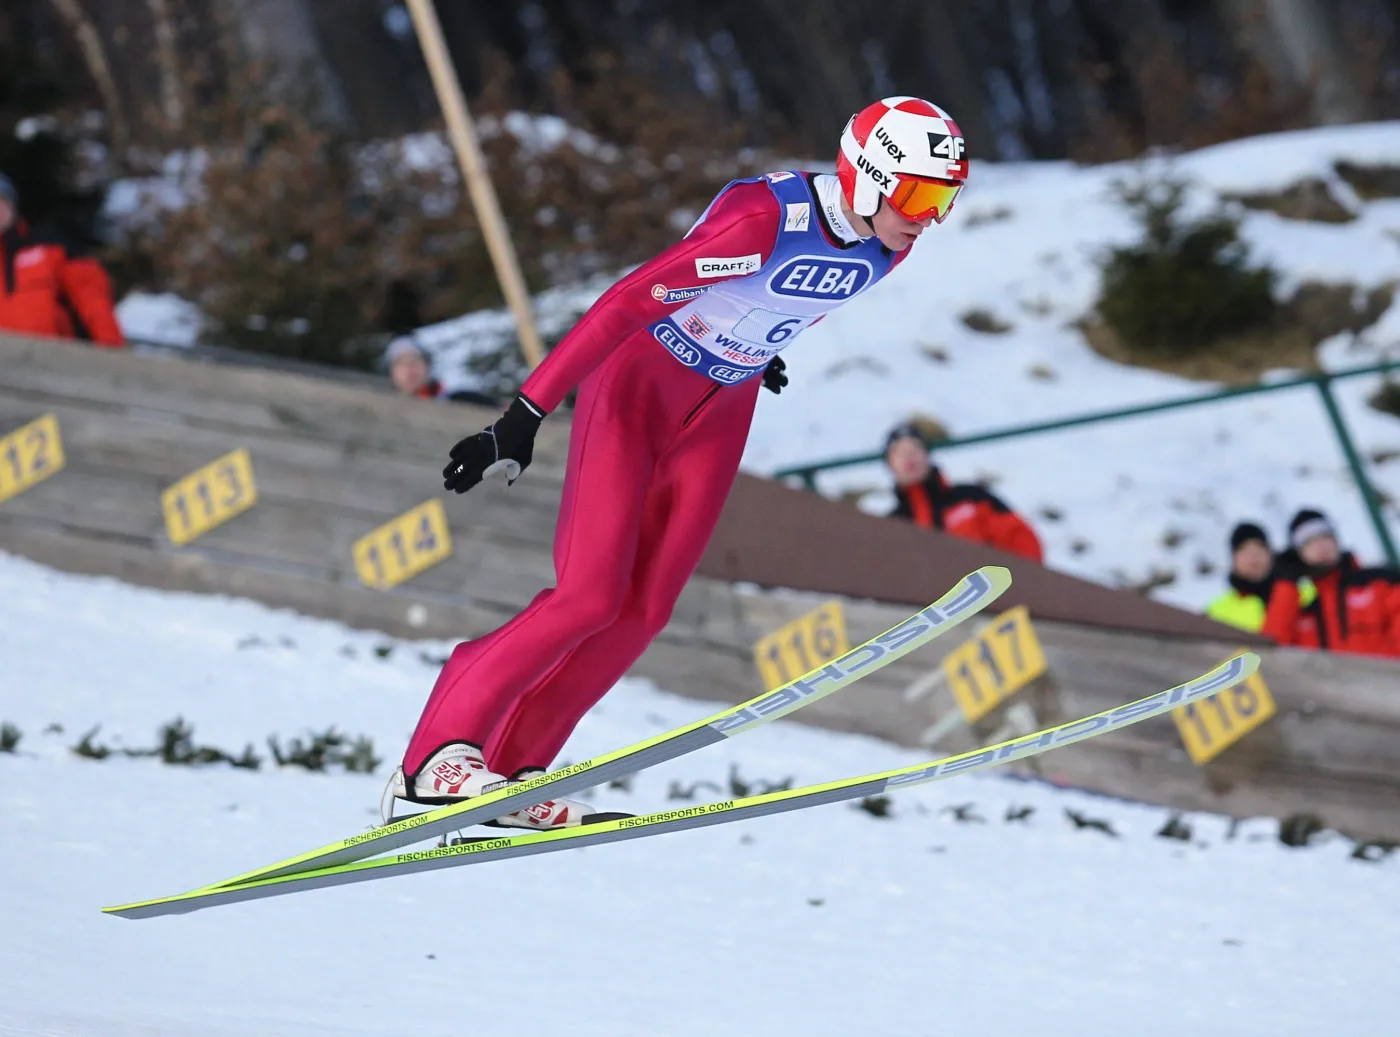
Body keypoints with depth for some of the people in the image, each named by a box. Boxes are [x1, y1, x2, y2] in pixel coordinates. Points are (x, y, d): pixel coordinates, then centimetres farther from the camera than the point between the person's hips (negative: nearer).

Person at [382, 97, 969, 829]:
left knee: (643, 610, -1)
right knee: (589, 595, -15)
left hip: (720, 411, 7)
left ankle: (511, 770, 8)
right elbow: (627, 302, -31)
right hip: (639, 382, -7)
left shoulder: (889, 242, -9)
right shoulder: (766, 220, -32)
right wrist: (525, 416, -34)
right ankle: (436, 755, -8)